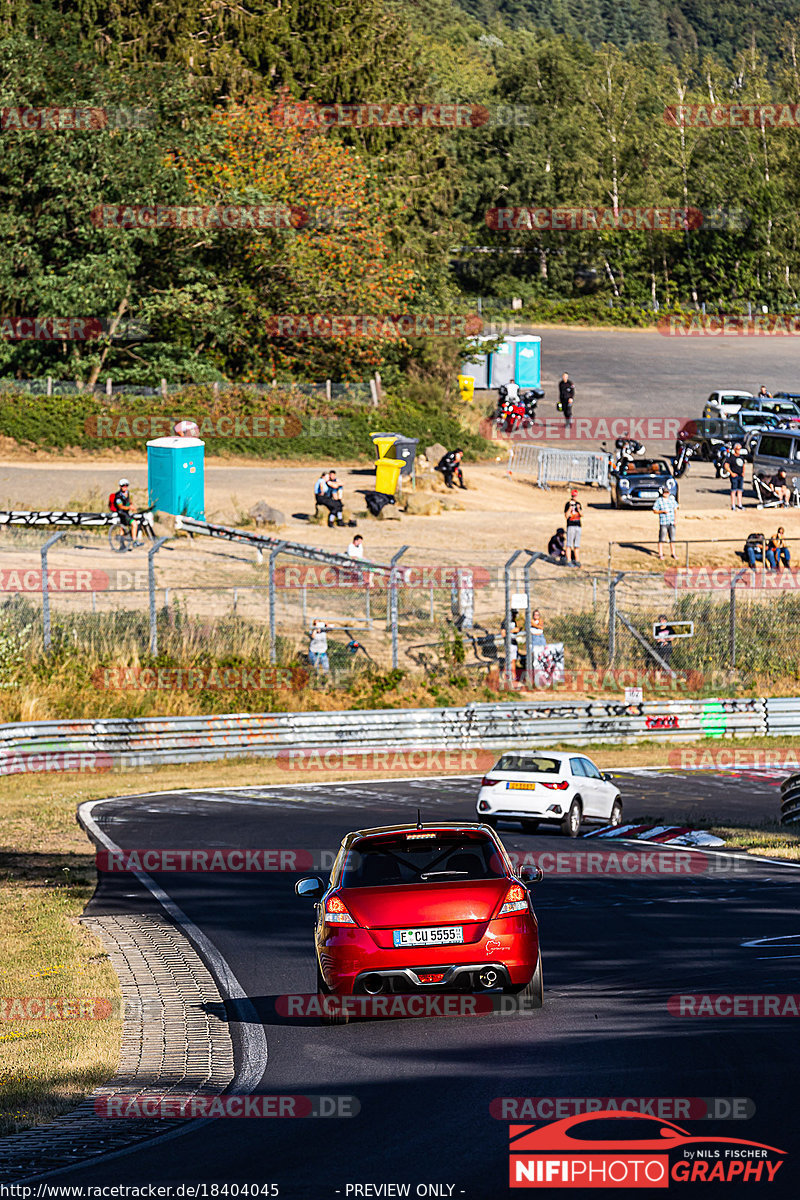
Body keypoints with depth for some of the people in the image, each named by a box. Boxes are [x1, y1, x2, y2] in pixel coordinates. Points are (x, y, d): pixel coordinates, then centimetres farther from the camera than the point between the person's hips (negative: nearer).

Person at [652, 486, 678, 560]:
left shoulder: (672, 499, 7)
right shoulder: (659, 501, -3)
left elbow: (675, 509, 13)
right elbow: (654, 510, -2)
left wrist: (675, 519, 3)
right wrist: (663, 511, -16)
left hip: (671, 523, 4)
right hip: (663, 523, -4)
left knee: (672, 539, 8)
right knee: (662, 539, -6)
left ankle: (673, 553, 17)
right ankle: (660, 554, -2)